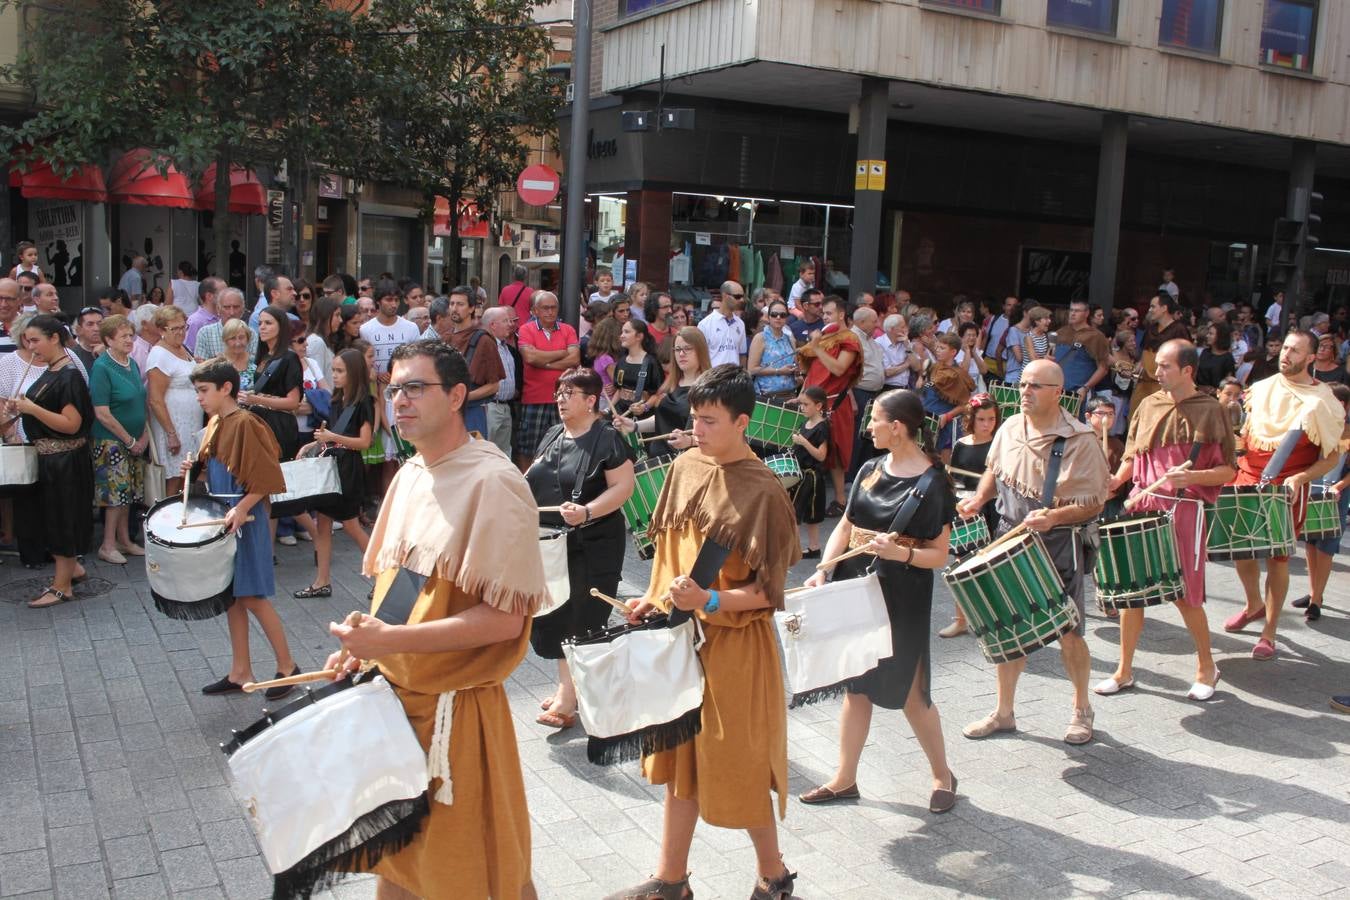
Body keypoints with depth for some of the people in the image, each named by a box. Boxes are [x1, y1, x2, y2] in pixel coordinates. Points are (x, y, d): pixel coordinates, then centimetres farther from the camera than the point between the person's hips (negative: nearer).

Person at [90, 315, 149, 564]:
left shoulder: (132, 363, 8)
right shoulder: (102, 368, -15)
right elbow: (102, 414, -18)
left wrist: (145, 434, 2)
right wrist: (130, 441, -14)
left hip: (134, 441, 7)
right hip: (111, 442, -7)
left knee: (127, 492, 13)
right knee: (116, 492, -2)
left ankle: (124, 540, 24)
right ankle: (108, 545, 10)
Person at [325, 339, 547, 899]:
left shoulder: (492, 484, -19)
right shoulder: (410, 475, 6)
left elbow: (504, 618, -22)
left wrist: (392, 640, -24)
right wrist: (364, 647, 0)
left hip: (456, 706, -7)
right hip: (393, 695, 7)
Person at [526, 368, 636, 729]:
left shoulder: (607, 439, -11)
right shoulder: (553, 435, 12)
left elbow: (623, 486, -17)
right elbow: (537, 480, 23)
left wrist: (587, 512, -28)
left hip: (592, 546, -7)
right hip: (551, 544, 8)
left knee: (582, 621, -1)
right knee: (553, 617, 12)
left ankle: (569, 698, 7)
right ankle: (568, 684, 26)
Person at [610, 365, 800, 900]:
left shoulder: (761, 491, -18)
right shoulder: (686, 468, 1)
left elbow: (767, 591, -15)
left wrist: (708, 601, -28)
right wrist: (653, 600, 3)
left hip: (735, 645, -6)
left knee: (735, 769, 6)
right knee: (680, 759, 17)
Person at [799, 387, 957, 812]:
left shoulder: (932, 484, -13)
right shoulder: (871, 470, 5)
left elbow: (938, 556, -11)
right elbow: (845, 526, 9)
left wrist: (899, 552, -29)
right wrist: (823, 571, -5)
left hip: (902, 601, -6)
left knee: (909, 693, 5)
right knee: (856, 685, 14)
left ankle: (943, 775, 27)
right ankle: (845, 778, 25)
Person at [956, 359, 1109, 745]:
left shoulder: (1079, 440, -16)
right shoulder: (1010, 429, 0)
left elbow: (1095, 502, -14)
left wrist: (1054, 517, -29)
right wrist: (979, 499, 0)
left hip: (1058, 545, -5)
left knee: (1068, 634, 5)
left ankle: (1082, 710, 29)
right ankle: (1004, 712, 26)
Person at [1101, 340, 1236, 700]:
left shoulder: (1209, 411, -5)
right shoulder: (1149, 406, 8)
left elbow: (1227, 471, -5)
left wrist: (1191, 476, -22)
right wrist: (1117, 479, -4)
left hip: (1184, 509, -4)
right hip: (1142, 504, 4)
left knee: (1184, 593, 1)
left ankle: (1206, 667, 25)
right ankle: (1124, 671, 17)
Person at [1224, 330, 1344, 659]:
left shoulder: (1322, 402, -7)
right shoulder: (1262, 388, 7)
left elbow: (1331, 457, -6)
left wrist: (1300, 478, -20)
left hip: (1287, 490, -4)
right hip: (1247, 479, 5)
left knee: (1277, 557, 1)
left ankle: (1268, 634, 12)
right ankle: (1254, 605, 38)